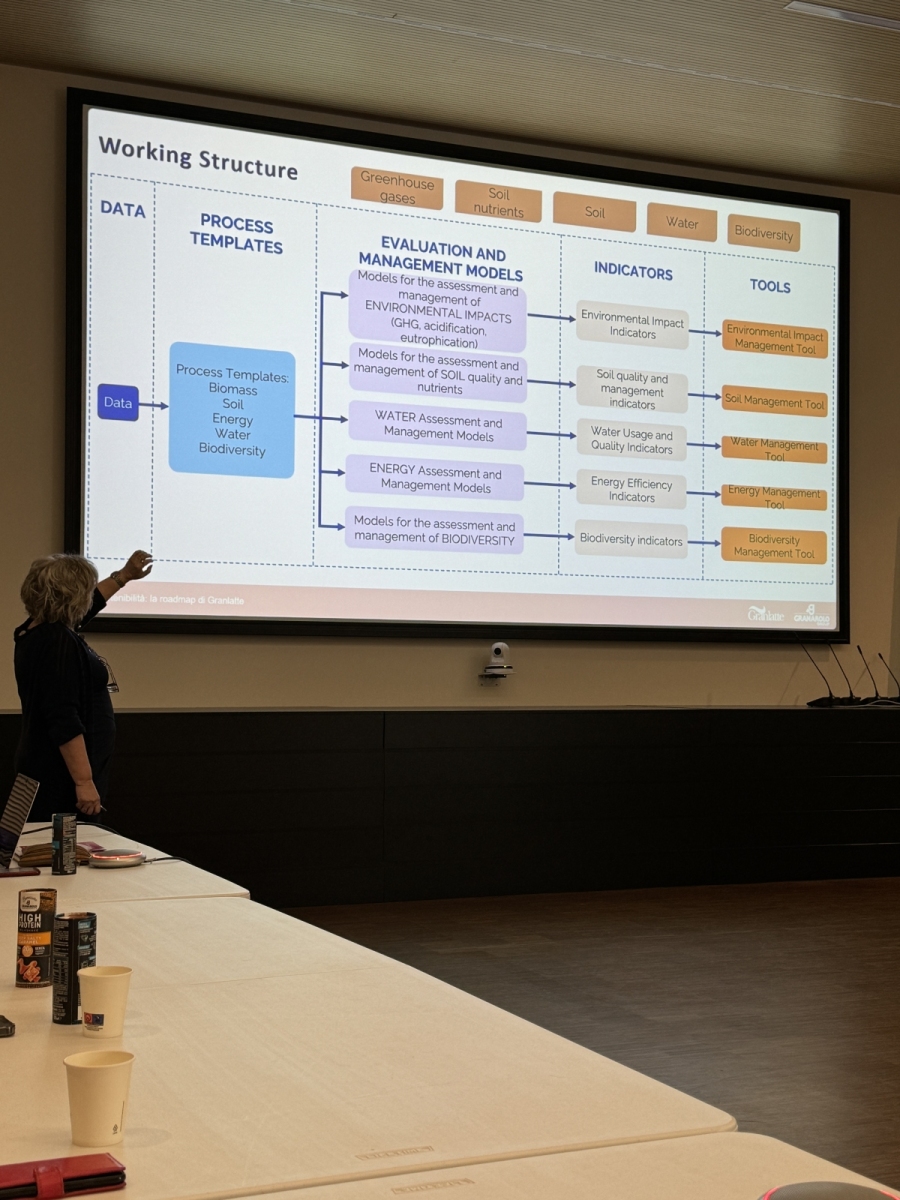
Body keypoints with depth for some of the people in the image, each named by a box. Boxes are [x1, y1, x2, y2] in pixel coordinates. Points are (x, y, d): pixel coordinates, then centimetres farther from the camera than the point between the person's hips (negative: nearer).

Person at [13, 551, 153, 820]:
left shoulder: (43, 630, 9)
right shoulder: (58, 642, -21)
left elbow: (83, 606, 31)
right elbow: (63, 721, -26)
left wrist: (124, 575, 38)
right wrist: (84, 781, -27)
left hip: (51, 773, 10)